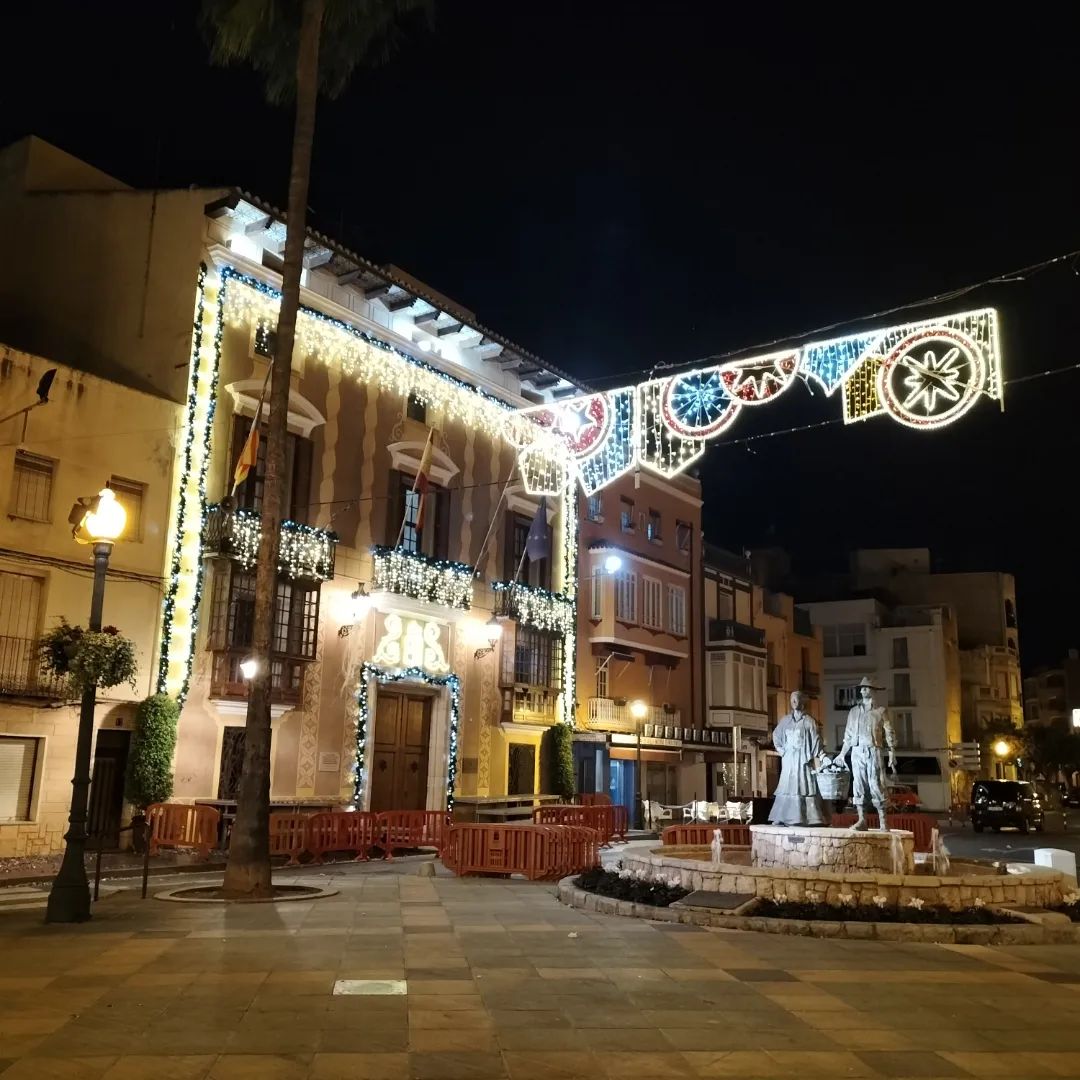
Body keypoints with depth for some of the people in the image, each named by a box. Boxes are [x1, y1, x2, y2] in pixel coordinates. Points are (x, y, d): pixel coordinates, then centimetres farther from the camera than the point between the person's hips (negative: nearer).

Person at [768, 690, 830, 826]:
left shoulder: (809, 721, -1)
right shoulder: (785, 720, 10)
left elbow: (816, 739, -5)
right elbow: (776, 735, 22)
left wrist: (822, 756, -15)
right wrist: (781, 750, 9)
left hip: (803, 758, -4)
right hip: (789, 758, 4)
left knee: (806, 786, -6)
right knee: (787, 786, 5)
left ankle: (812, 818, -6)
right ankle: (781, 818, 7)